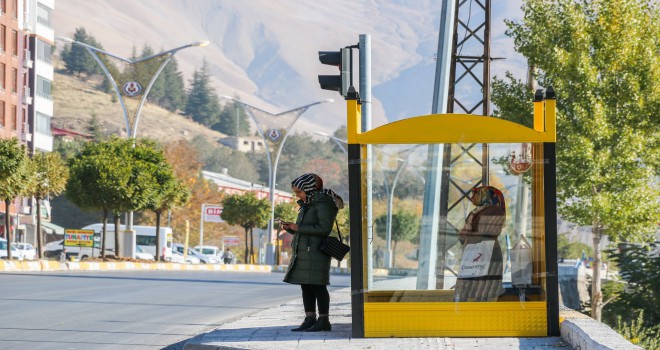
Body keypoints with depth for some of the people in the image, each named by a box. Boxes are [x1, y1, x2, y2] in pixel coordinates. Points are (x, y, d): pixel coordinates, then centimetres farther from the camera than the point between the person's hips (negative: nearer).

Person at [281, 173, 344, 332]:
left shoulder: (323, 203, -10)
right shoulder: (306, 205, 19)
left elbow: (324, 228, -19)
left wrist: (298, 227, -18)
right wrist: (291, 228, 5)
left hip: (316, 252, -9)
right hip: (303, 252, 9)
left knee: (317, 286, -7)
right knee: (306, 286, 8)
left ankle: (324, 321, -3)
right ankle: (310, 320, 12)